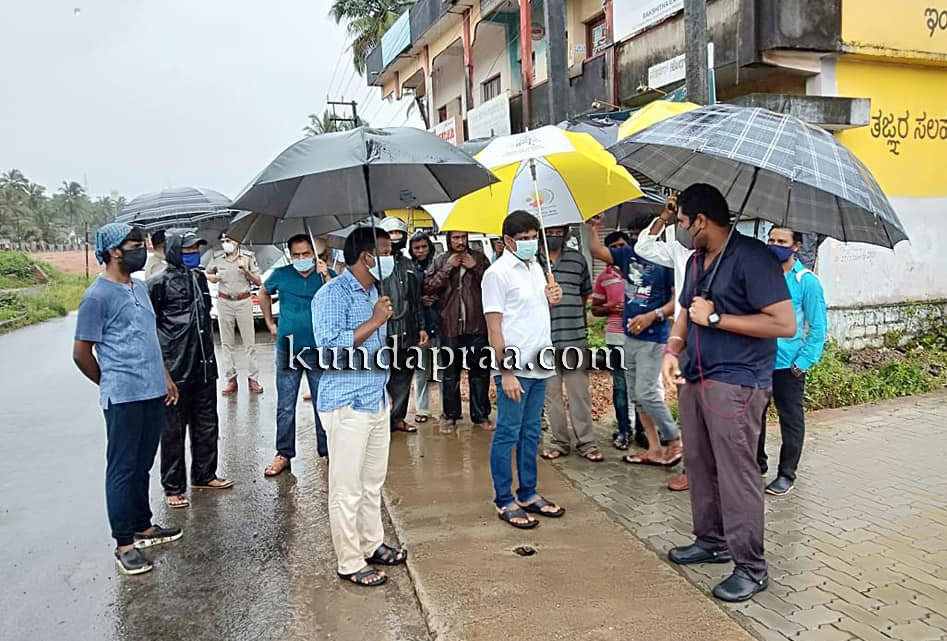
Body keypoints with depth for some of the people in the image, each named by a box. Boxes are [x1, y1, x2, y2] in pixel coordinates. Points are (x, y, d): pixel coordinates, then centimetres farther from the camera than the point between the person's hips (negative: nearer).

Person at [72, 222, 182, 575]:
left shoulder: (140, 287, 13)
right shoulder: (98, 296, -12)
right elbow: (82, 353, -7)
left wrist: (165, 377, 19)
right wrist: (112, 384, 4)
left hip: (154, 393, 8)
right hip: (123, 399, -7)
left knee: (142, 466, 18)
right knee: (122, 469, 1)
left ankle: (142, 526, 30)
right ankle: (124, 543, 10)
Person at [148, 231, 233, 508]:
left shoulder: (200, 278, 14)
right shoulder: (160, 282, -9)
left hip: (204, 365, 7)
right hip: (175, 368, -7)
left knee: (207, 425, 15)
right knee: (173, 430, 2)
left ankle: (204, 475, 30)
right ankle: (173, 488, 11)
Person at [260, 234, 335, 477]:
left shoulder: (327, 275, -3)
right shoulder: (281, 275, 0)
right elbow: (264, 294, 20)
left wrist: (326, 276, -25)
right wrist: (270, 323, 13)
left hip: (318, 350, -1)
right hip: (287, 349, 1)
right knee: (285, 407, 7)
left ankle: (327, 450, 20)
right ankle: (284, 454, 18)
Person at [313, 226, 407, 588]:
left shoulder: (373, 292, 13)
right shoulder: (333, 294, -15)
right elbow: (330, 346, -27)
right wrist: (375, 321, -21)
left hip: (377, 401, 9)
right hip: (346, 405, -9)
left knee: (373, 482, 18)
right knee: (347, 489, 1)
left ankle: (372, 545, 32)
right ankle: (350, 562, 12)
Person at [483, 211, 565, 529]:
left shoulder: (535, 267, 14)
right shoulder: (498, 273, -10)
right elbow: (494, 326, -14)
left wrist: (551, 298, 4)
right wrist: (506, 372, -18)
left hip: (538, 365, 8)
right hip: (514, 368, -8)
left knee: (531, 433, 15)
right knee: (507, 434, 1)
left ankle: (528, 494, 26)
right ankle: (504, 502, 11)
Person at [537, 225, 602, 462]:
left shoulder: (577, 259, 11)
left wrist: (569, 310, 12)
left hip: (575, 337, 1)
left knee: (579, 393, 2)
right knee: (551, 394, 6)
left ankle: (587, 443, 11)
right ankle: (559, 441, 18)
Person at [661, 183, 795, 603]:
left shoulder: (752, 257, -13)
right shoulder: (696, 261, 15)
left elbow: (784, 324, -19)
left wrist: (715, 317, -16)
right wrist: (672, 350, 3)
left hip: (736, 383, -8)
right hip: (695, 379, 9)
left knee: (736, 473, -5)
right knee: (699, 466, 14)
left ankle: (750, 567, 7)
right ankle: (711, 541, 30)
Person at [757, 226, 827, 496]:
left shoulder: (806, 281, -8)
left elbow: (818, 327, -6)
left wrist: (804, 362, -11)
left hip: (788, 364, -4)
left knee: (791, 419, 8)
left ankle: (787, 474, 21)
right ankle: (757, 463, 31)